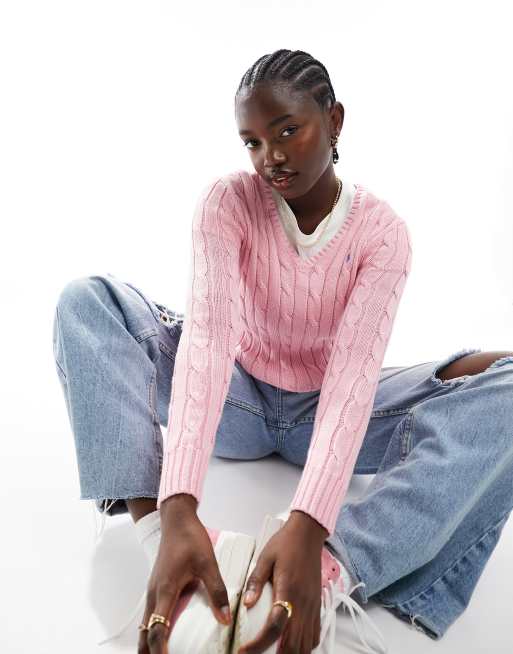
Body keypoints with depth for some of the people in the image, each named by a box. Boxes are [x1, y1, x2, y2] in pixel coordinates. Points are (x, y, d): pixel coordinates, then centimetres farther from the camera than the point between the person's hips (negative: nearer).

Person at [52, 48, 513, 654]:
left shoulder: (381, 229, -15)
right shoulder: (227, 201, -15)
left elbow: (354, 368, -29)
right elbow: (207, 334, -31)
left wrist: (308, 526, -44)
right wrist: (177, 510, -45)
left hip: (330, 413, 0)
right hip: (239, 402, 1)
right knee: (86, 299, -21)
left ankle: (338, 566, -40)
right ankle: (149, 523, -35)